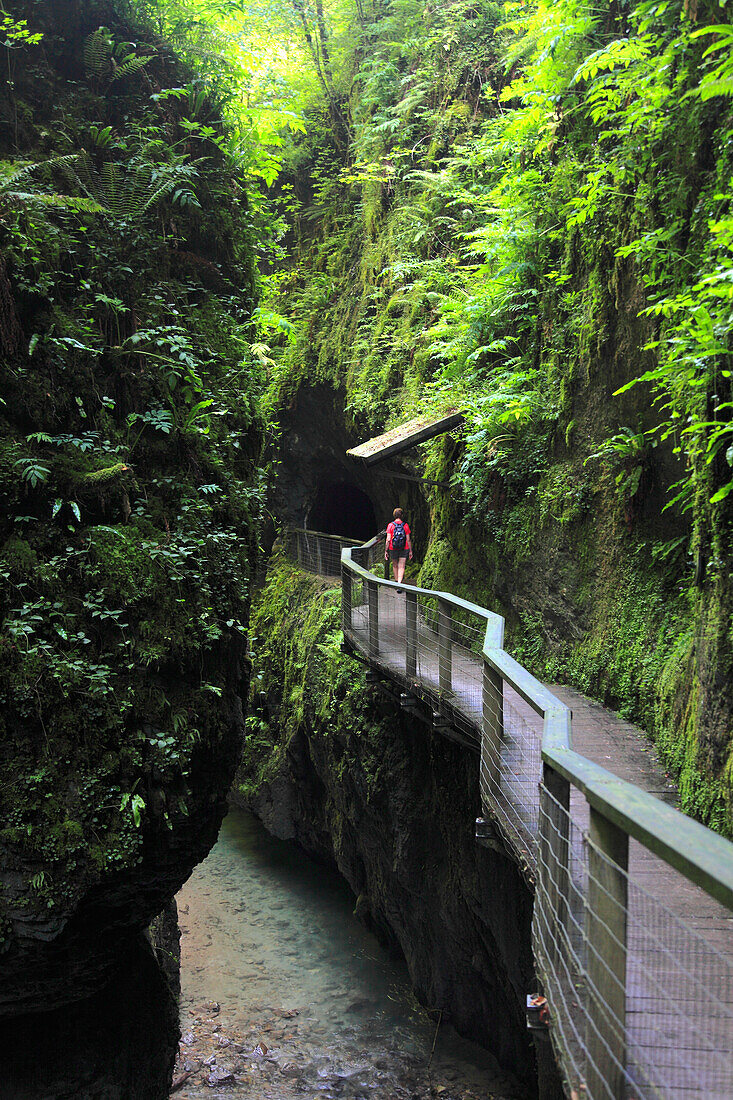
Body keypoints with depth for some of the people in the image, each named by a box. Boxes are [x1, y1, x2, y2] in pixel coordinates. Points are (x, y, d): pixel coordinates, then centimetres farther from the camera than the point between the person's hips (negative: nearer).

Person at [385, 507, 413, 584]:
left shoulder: (391, 525, -6)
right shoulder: (405, 525, -3)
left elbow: (388, 539, -9)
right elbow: (408, 540, -2)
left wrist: (386, 551, -3)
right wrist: (410, 551, 6)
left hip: (393, 549, 0)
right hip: (404, 549, 0)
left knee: (395, 566, 18)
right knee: (401, 567, 0)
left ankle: (397, 582, 28)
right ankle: (399, 583, -15)